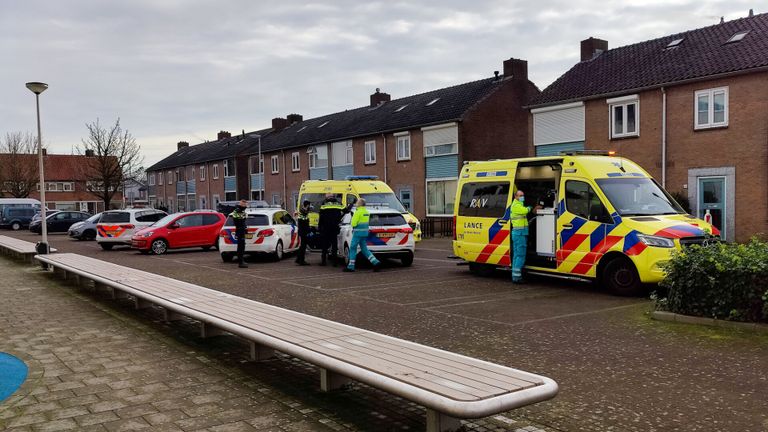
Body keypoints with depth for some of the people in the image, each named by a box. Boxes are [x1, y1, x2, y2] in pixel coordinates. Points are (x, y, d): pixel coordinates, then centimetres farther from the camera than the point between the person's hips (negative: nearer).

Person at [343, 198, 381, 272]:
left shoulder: (358, 212, -15)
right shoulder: (367, 212, 13)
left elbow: (353, 223, -17)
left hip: (358, 232, -8)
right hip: (365, 232, 8)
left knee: (353, 248, 2)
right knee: (364, 249, 12)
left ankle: (351, 266, 6)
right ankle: (376, 263, 3)